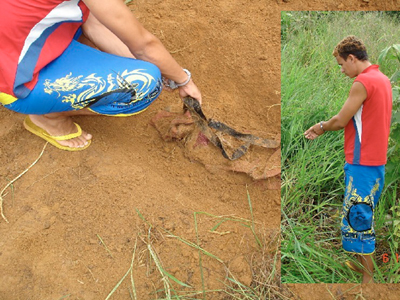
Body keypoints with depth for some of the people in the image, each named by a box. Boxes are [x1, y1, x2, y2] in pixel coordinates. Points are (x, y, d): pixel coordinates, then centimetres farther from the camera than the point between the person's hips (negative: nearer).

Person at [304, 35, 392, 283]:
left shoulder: (363, 82, -16)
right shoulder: (382, 78, 13)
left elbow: (340, 121, -13)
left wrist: (321, 127, 6)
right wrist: (326, 128, 7)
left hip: (362, 162, -10)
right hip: (376, 160, 10)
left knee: (357, 219, -2)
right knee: (363, 216, 19)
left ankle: (369, 277, 8)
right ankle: (363, 264, 33)